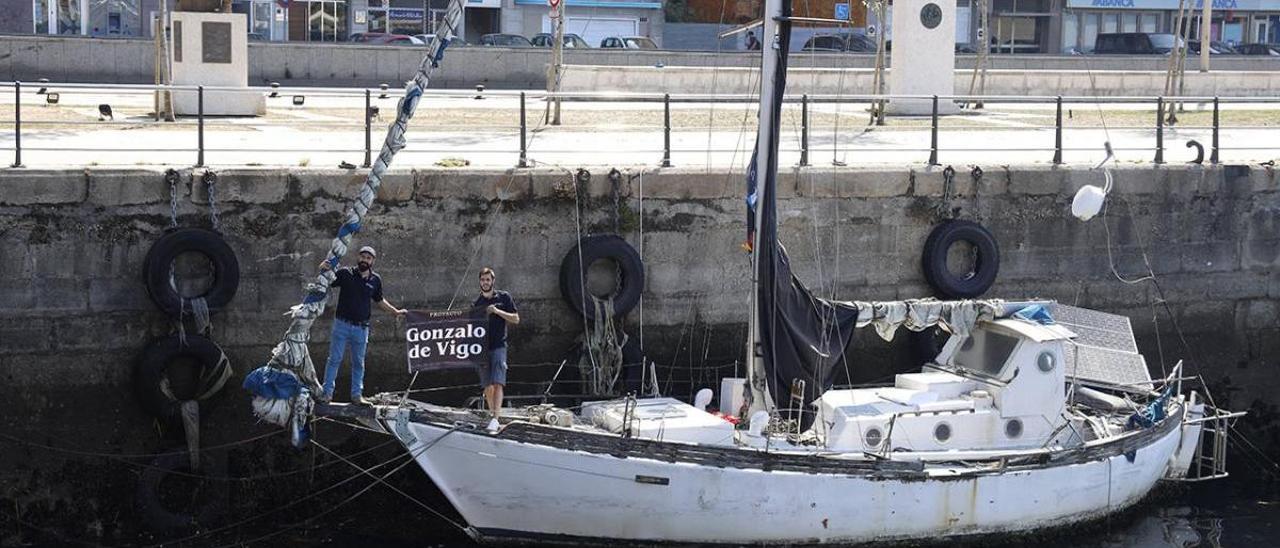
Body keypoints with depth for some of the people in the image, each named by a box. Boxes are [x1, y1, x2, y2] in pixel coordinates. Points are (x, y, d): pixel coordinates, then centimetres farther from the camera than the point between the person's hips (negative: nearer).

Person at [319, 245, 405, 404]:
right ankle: (327, 391, 6)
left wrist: (395, 311, 20)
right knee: (335, 359, 0)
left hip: (361, 327, 3)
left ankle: (357, 394, 19)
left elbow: (379, 300, 20)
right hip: (342, 324, -3)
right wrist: (323, 271, -18)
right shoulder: (345, 273, -4)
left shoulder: (375, 280, 5)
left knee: (358, 363, 11)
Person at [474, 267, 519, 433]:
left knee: (497, 383, -15)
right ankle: (491, 413, 25)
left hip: (498, 346, -4)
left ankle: (495, 419, -23)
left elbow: (516, 319, 1)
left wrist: (497, 311, -12)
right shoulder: (477, 302, 11)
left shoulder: (503, 297, 3)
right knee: (487, 385, 8)